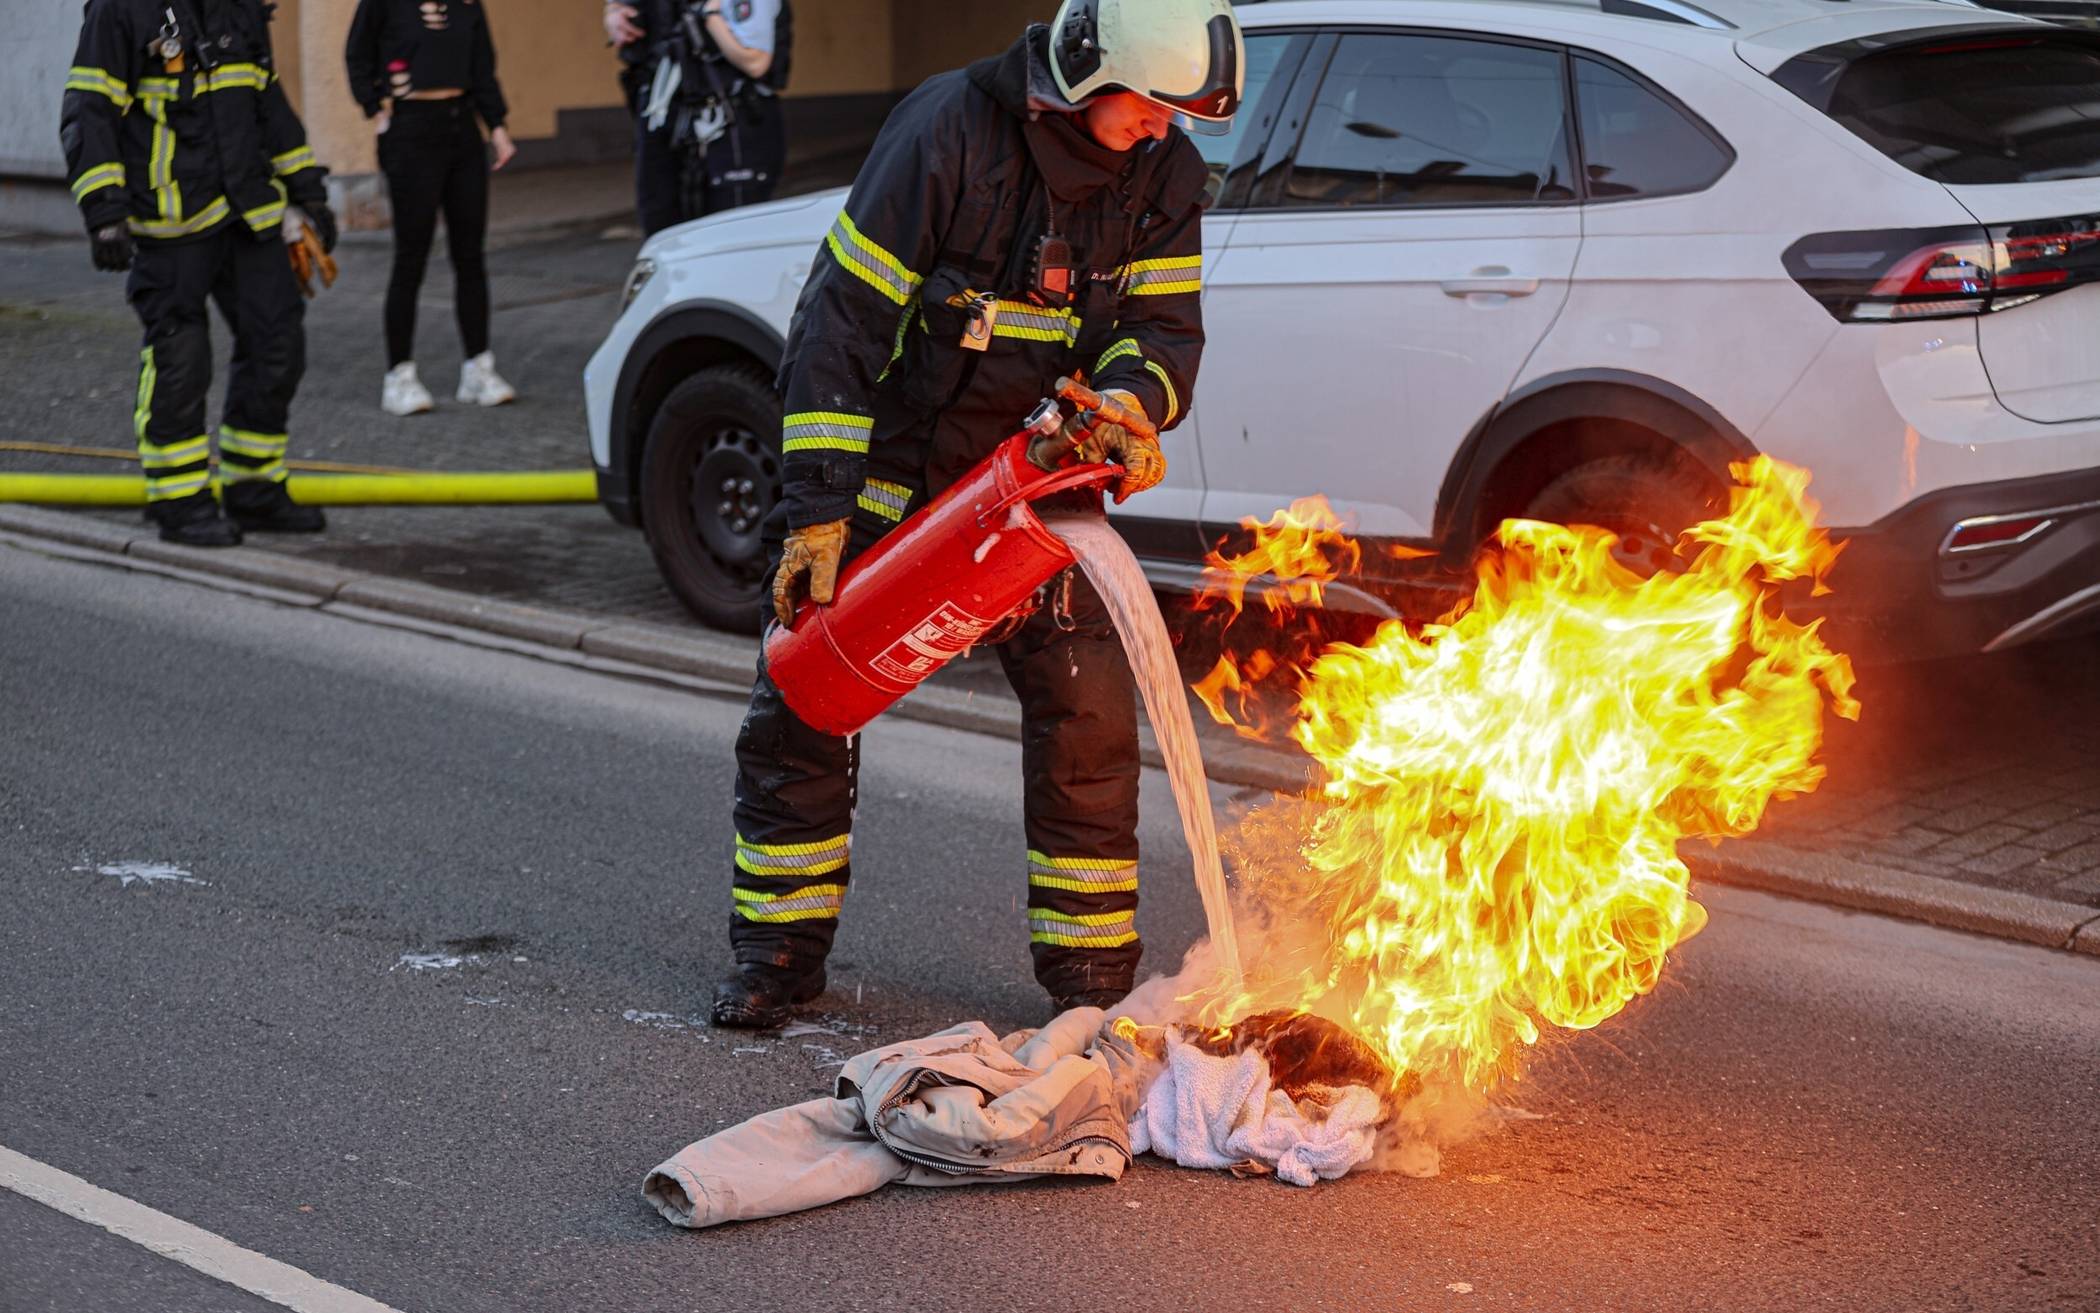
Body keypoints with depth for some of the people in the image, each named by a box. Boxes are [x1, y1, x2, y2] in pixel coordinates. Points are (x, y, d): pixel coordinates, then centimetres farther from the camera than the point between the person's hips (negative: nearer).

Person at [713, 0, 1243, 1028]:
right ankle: (779, 953, 19)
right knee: (800, 703, 2)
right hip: (890, 468, -3)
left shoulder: (1165, 177, -9)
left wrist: (1127, 398, -30)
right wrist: (817, 509, -23)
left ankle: (1091, 977, 8)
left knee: (1087, 715, -5)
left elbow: (1167, 325, -4)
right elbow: (840, 317, -20)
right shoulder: (949, 130, -22)